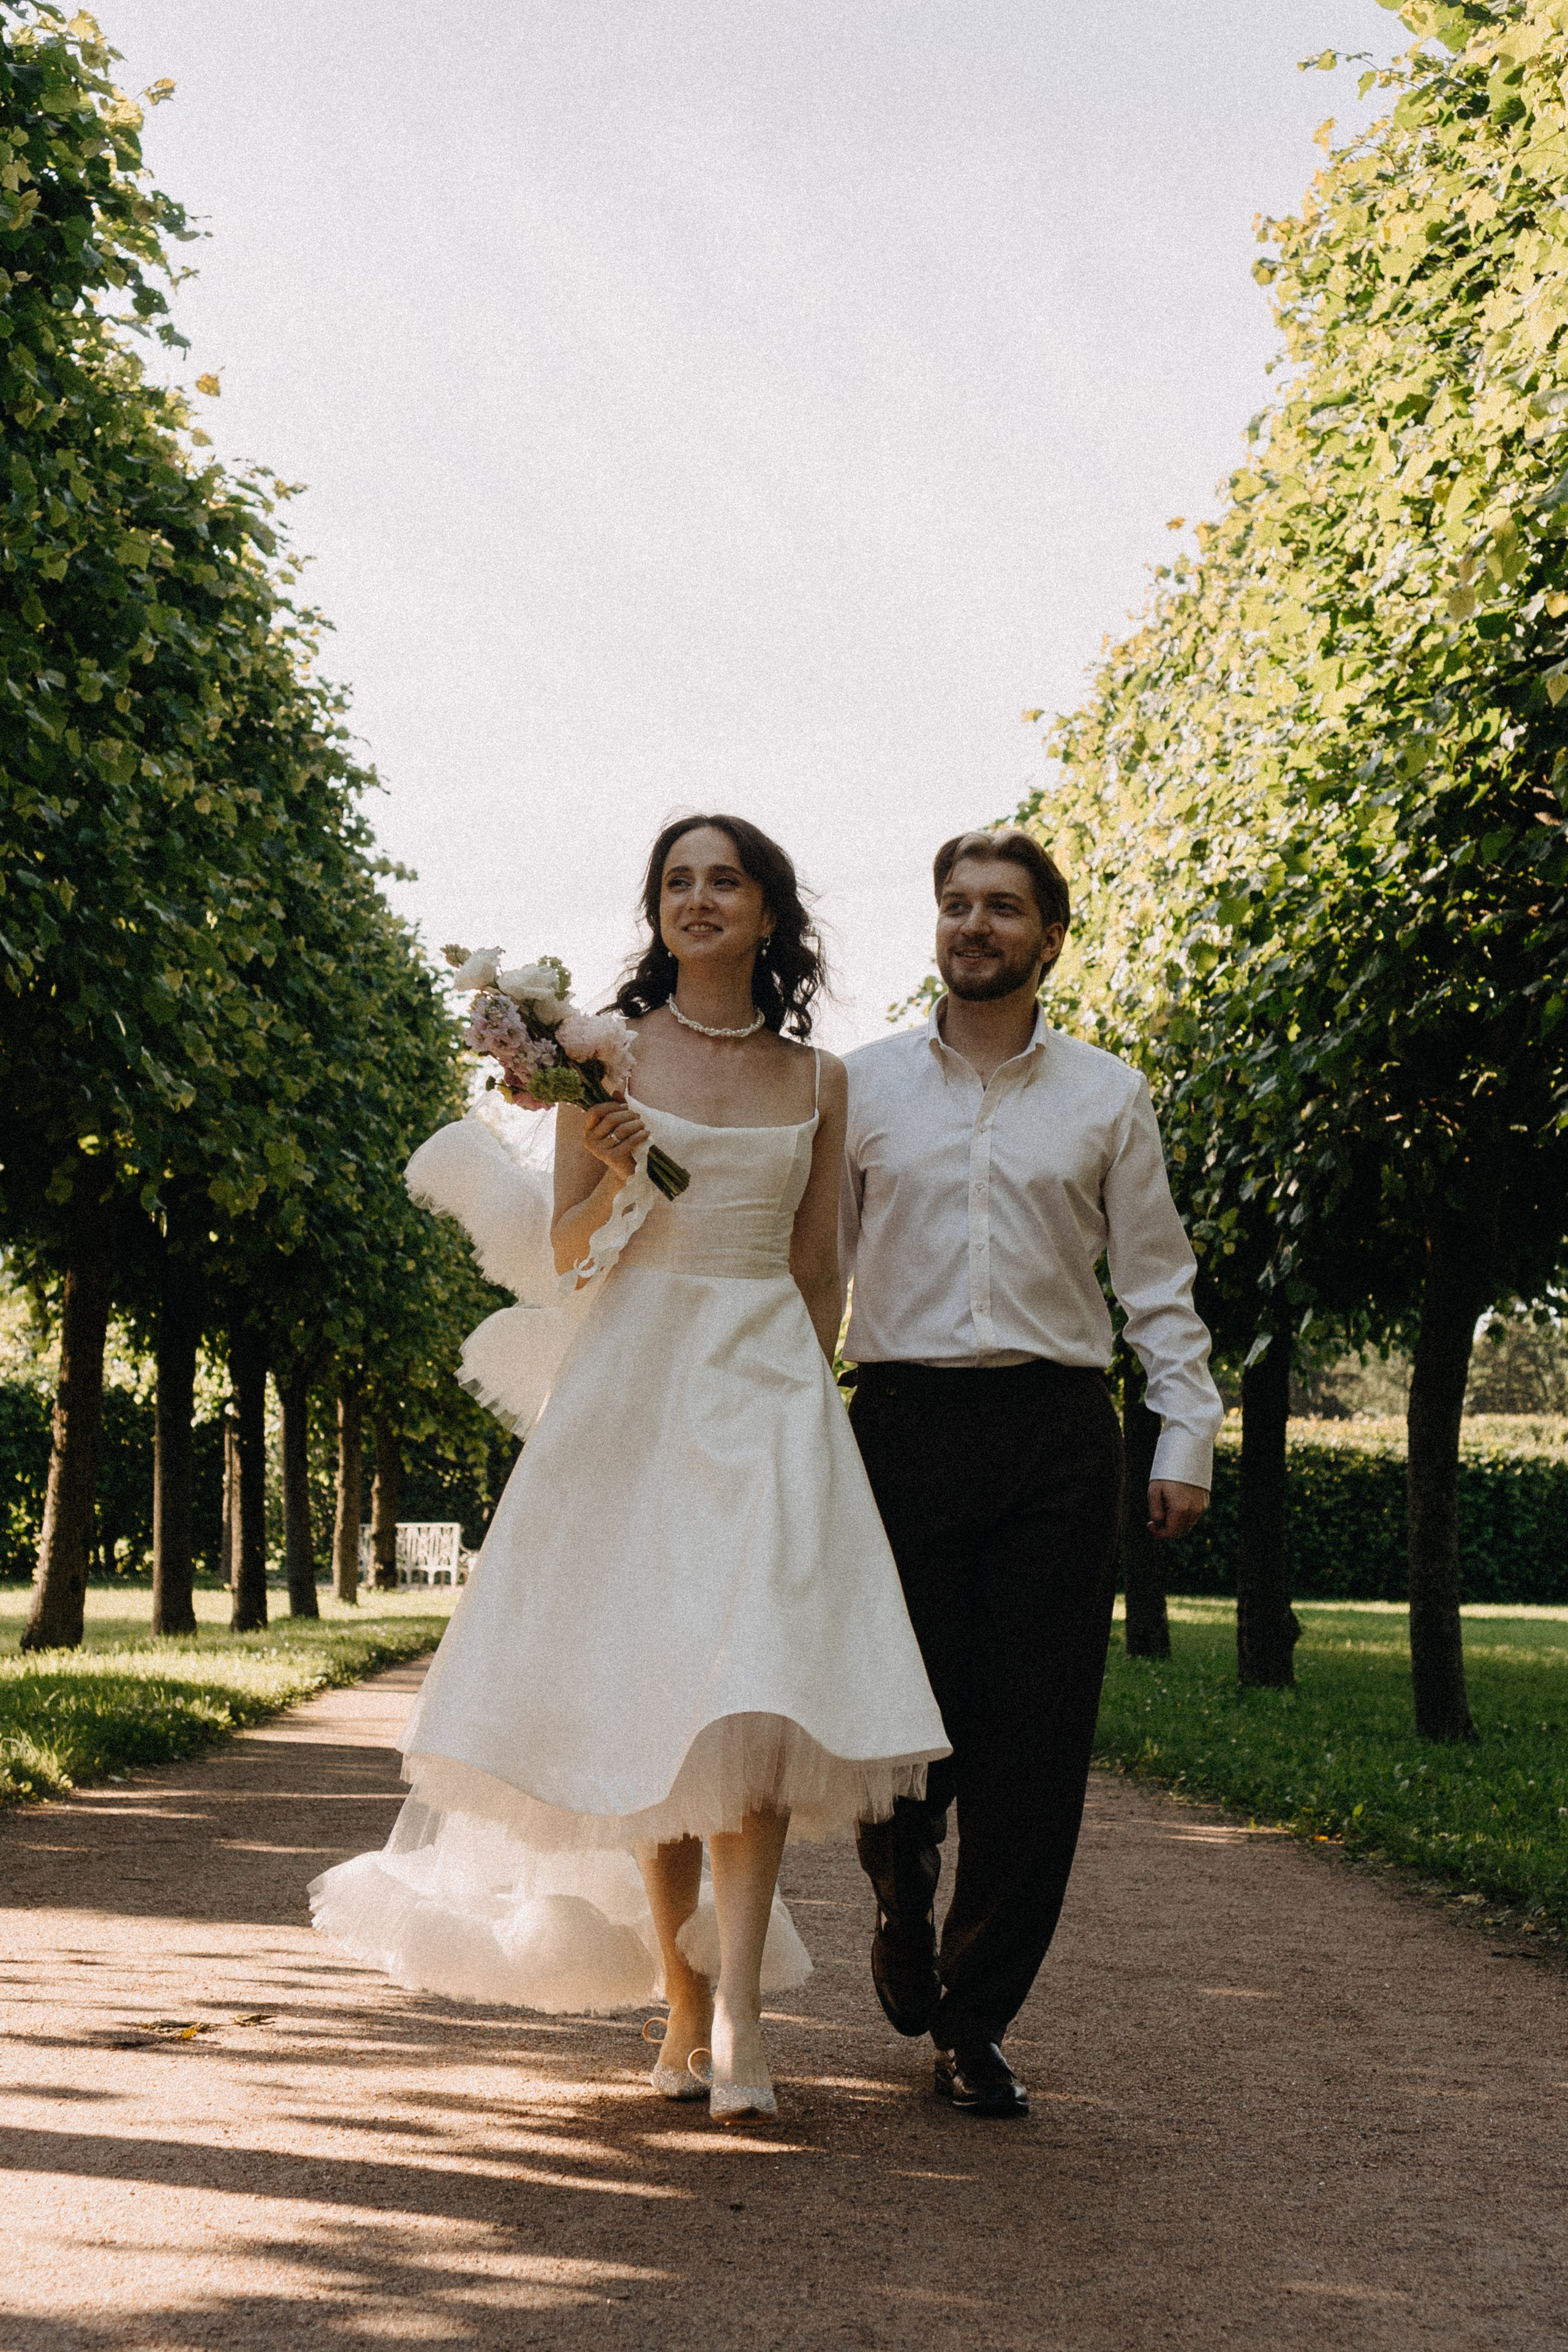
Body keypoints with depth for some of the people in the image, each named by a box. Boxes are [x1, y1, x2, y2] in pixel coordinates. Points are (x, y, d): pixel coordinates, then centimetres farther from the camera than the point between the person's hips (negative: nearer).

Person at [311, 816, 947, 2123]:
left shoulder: (817, 1079, 10)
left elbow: (820, 1267, 14)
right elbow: (569, 1252, 4)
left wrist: (806, 1399, 9)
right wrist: (612, 1181, -14)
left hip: (770, 1385, 1)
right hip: (633, 1380, -1)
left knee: (763, 1673, -15)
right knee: (644, 1695, -1)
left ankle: (736, 2003, -16)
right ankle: (684, 2007, 9)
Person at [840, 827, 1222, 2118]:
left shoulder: (1107, 1095, 10)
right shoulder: (863, 1085, 10)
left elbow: (1157, 1277, 11)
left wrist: (1188, 1435, 3)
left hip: (1054, 1431, 0)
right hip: (906, 1420, 0)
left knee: (1037, 1736, -3)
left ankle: (976, 2021, 10)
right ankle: (903, 1907, 33)